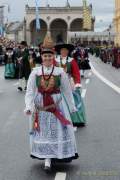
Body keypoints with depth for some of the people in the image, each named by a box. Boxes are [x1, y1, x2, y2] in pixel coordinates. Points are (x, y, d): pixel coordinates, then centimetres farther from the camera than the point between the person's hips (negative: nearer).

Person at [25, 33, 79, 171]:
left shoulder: (60, 72, -3)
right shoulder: (35, 72, -3)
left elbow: (67, 91, 4)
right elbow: (30, 91, -4)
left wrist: (72, 106, 9)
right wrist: (28, 106, -16)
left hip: (57, 106, -1)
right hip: (40, 107, 1)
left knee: (58, 131, 4)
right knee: (43, 133, 7)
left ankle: (62, 155, 20)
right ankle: (47, 159, 16)